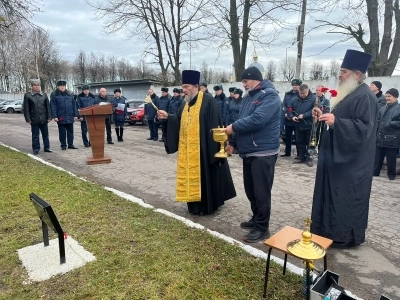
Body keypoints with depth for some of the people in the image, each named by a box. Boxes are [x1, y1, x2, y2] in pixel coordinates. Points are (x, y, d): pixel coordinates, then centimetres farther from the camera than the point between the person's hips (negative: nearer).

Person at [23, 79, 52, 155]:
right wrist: (28, 119, -7)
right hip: (34, 120, -2)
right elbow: (26, 108, 0)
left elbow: (48, 107, 7)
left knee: (45, 134, 10)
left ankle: (46, 148, 21)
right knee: (35, 136, 5)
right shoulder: (27, 96, 1)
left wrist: (49, 117, 0)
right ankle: (36, 149, 14)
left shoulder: (44, 95, 7)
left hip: (44, 119, 2)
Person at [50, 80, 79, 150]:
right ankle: (63, 145, 14)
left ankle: (70, 144, 17)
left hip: (70, 117, 3)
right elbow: (53, 106, -4)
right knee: (62, 132, 5)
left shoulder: (70, 95, 9)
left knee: (70, 131, 8)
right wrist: (55, 116, -11)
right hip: (61, 118, -3)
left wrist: (75, 115, 3)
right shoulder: (54, 95, 0)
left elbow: (74, 105, 9)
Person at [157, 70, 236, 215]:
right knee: (192, 175, 13)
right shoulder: (187, 103, 14)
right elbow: (179, 121, 13)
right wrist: (168, 117, -5)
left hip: (204, 147, -8)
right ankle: (196, 204, 25)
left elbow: (214, 124, -15)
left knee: (206, 175, 2)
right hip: (189, 148, 8)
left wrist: (213, 146, -18)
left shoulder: (208, 100, -10)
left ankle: (208, 205, 16)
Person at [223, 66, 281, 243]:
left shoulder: (269, 95, -12)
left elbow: (257, 119, -26)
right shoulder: (249, 97, 16)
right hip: (248, 151, 9)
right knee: (250, 190, 17)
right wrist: (233, 143, 11)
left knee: (261, 192, -1)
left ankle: (262, 228, 12)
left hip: (263, 153, -9)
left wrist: (233, 127, -17)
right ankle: (256, 219, 33)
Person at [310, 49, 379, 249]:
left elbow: (363, 127, -25)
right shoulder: (347, 93, 13)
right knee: (333, 195, 16)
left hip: (351, 160, -10)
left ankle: (345, 236, 16)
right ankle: (330, 229, 30)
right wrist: (324, 115, 5)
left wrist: (336, 122, -34)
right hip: (338, 155, 10)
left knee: (346, 197, 1)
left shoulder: (365, 97, -17)